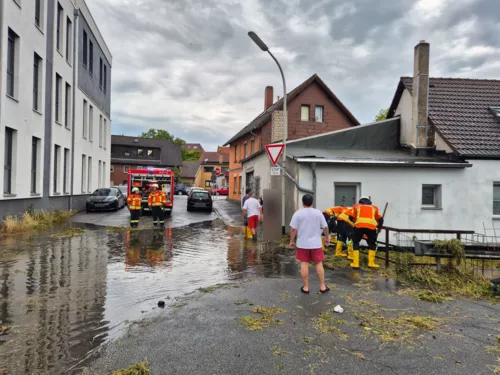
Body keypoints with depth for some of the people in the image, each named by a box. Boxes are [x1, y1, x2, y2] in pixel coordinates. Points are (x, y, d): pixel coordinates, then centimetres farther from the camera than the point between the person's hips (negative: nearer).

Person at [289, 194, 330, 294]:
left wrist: (291, 241, 3)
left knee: (304, 264, 6)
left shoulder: (298, 213, -8)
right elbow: (325, 227, 2)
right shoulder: (318, 213, -3)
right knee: (319, 264, 10)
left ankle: (306, 287, 11)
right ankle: (322, 286, 14)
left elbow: (293, 229, -9)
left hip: (302, 243, -1)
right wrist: (327, 237, 17)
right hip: (316, 243, 1)